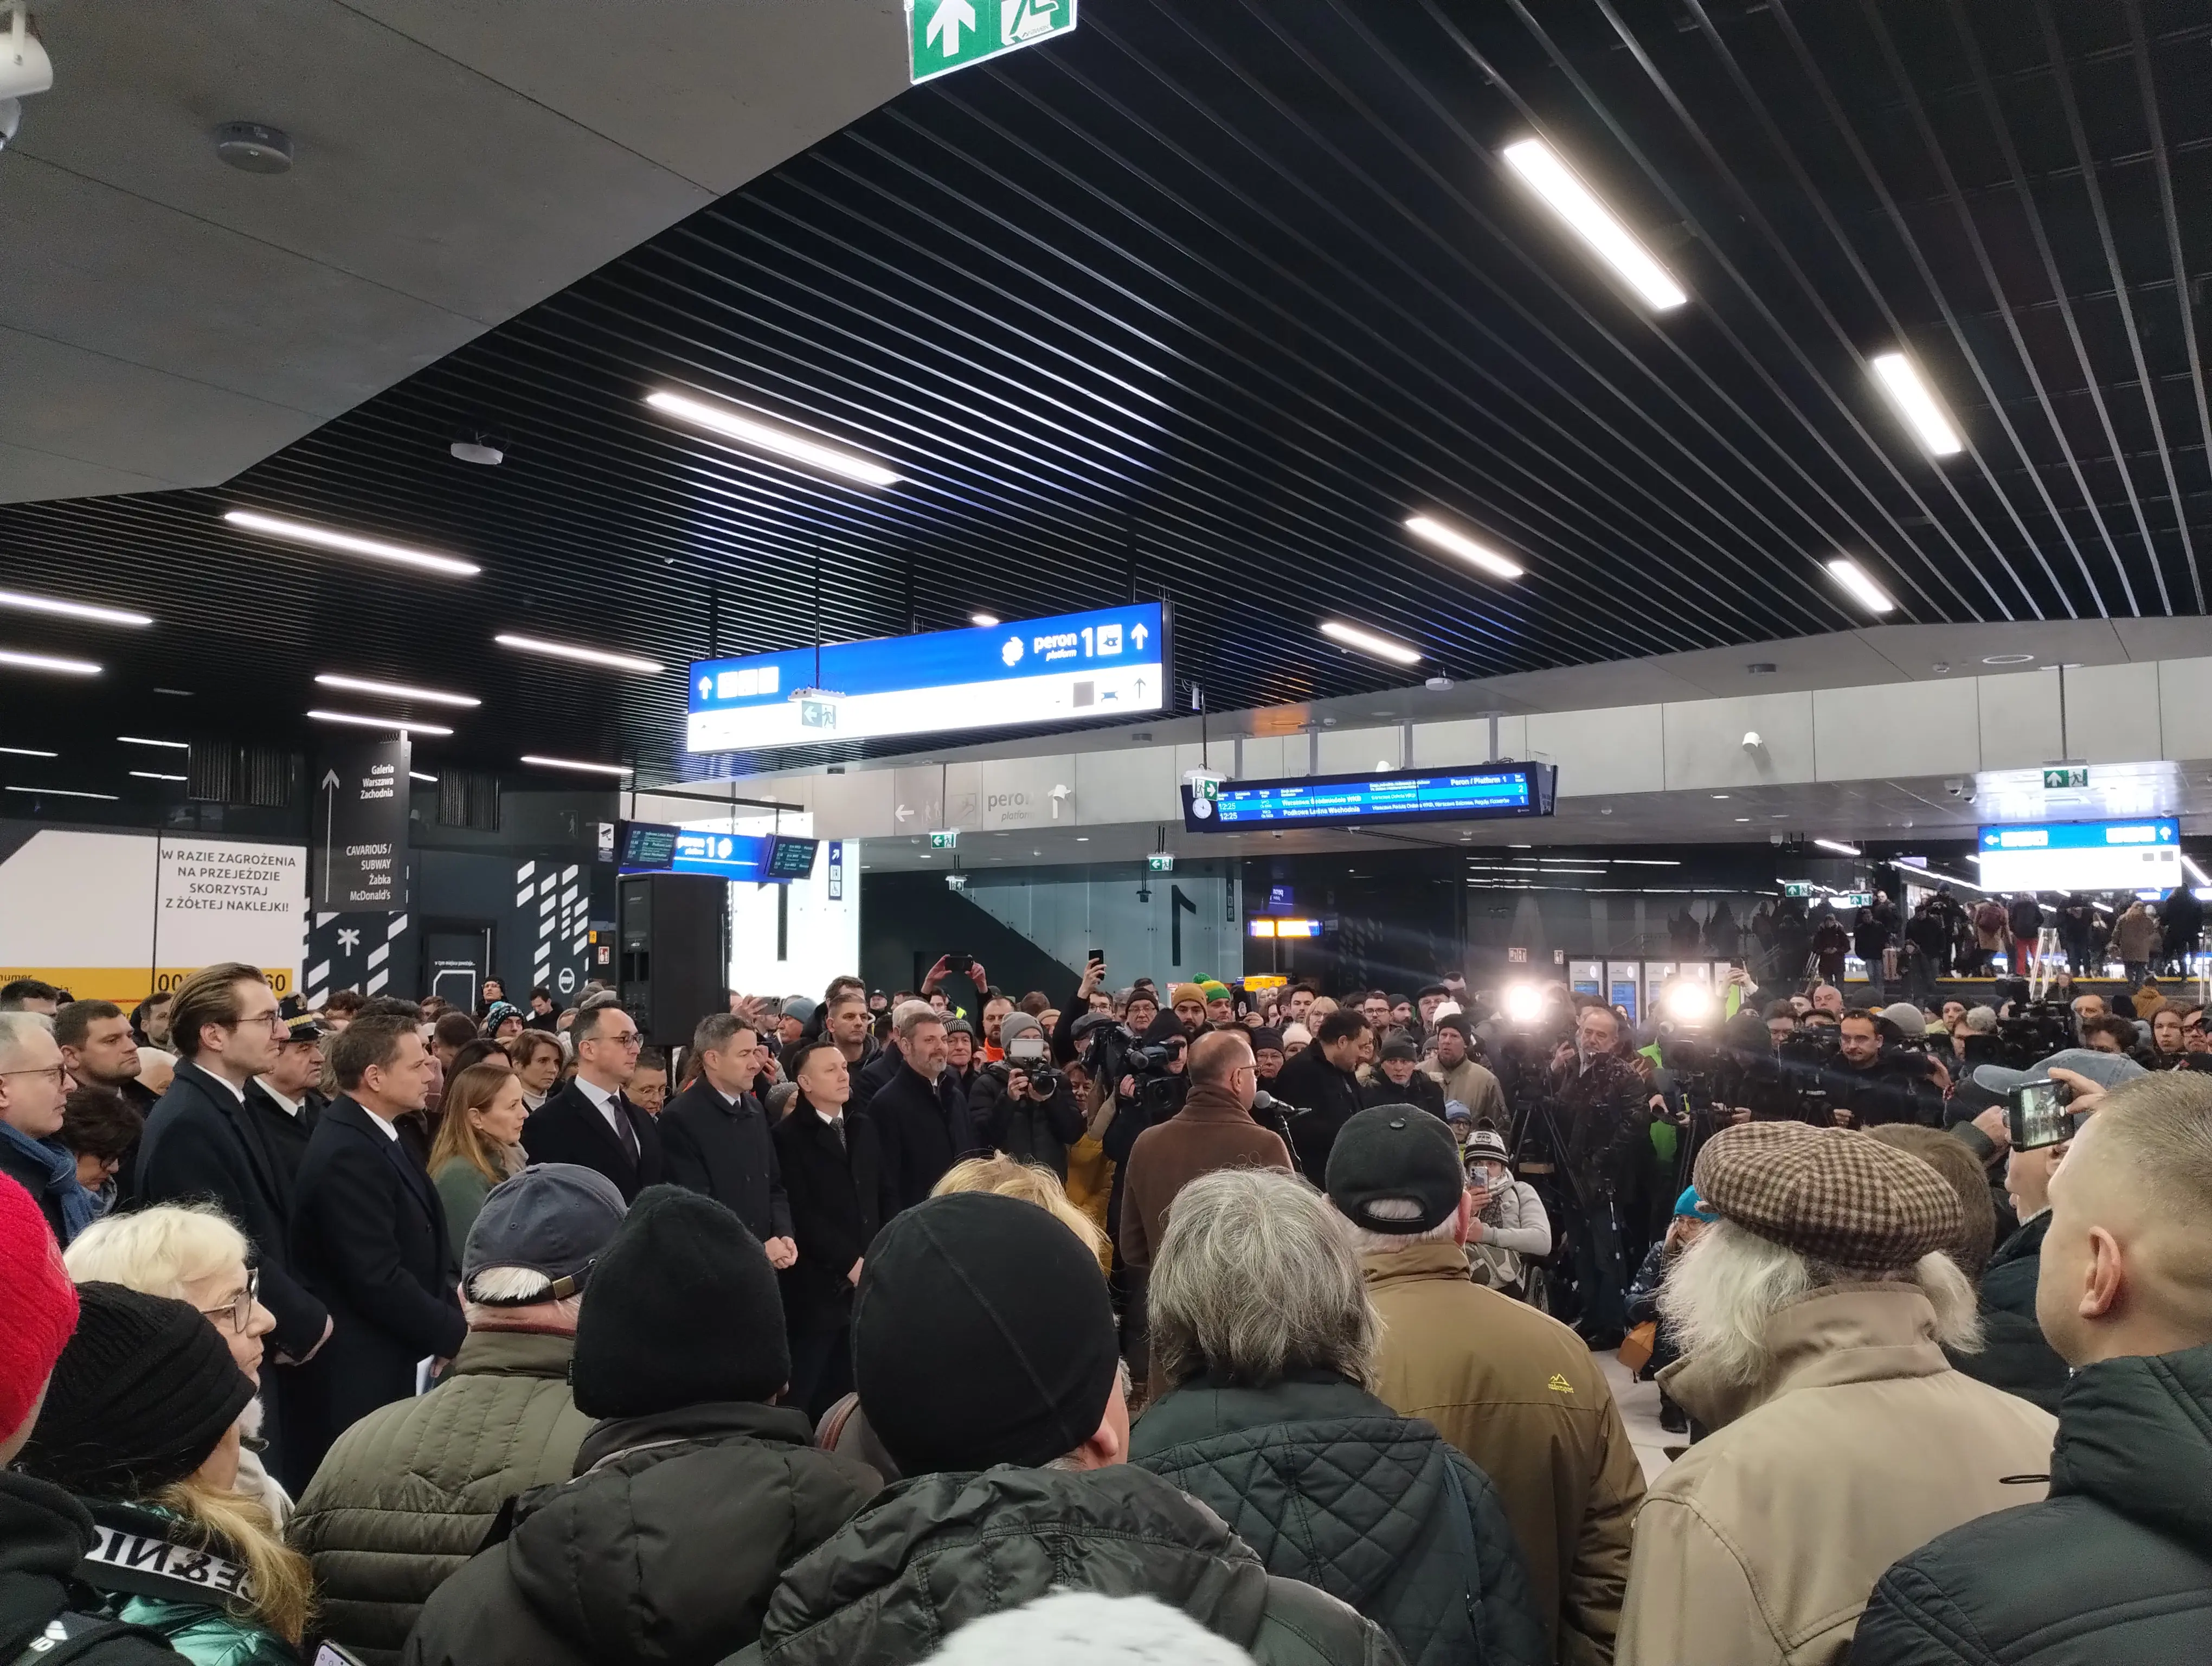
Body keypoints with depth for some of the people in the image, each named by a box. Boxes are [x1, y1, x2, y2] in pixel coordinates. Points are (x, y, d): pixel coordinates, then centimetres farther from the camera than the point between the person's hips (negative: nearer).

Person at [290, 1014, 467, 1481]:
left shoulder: (376, 1138, 11)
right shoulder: (348, 1154, -20)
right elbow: (379, 1280, -24)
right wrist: (461, 1336, -17)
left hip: (401, 1365, 9)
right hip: (364, 1379, -9)